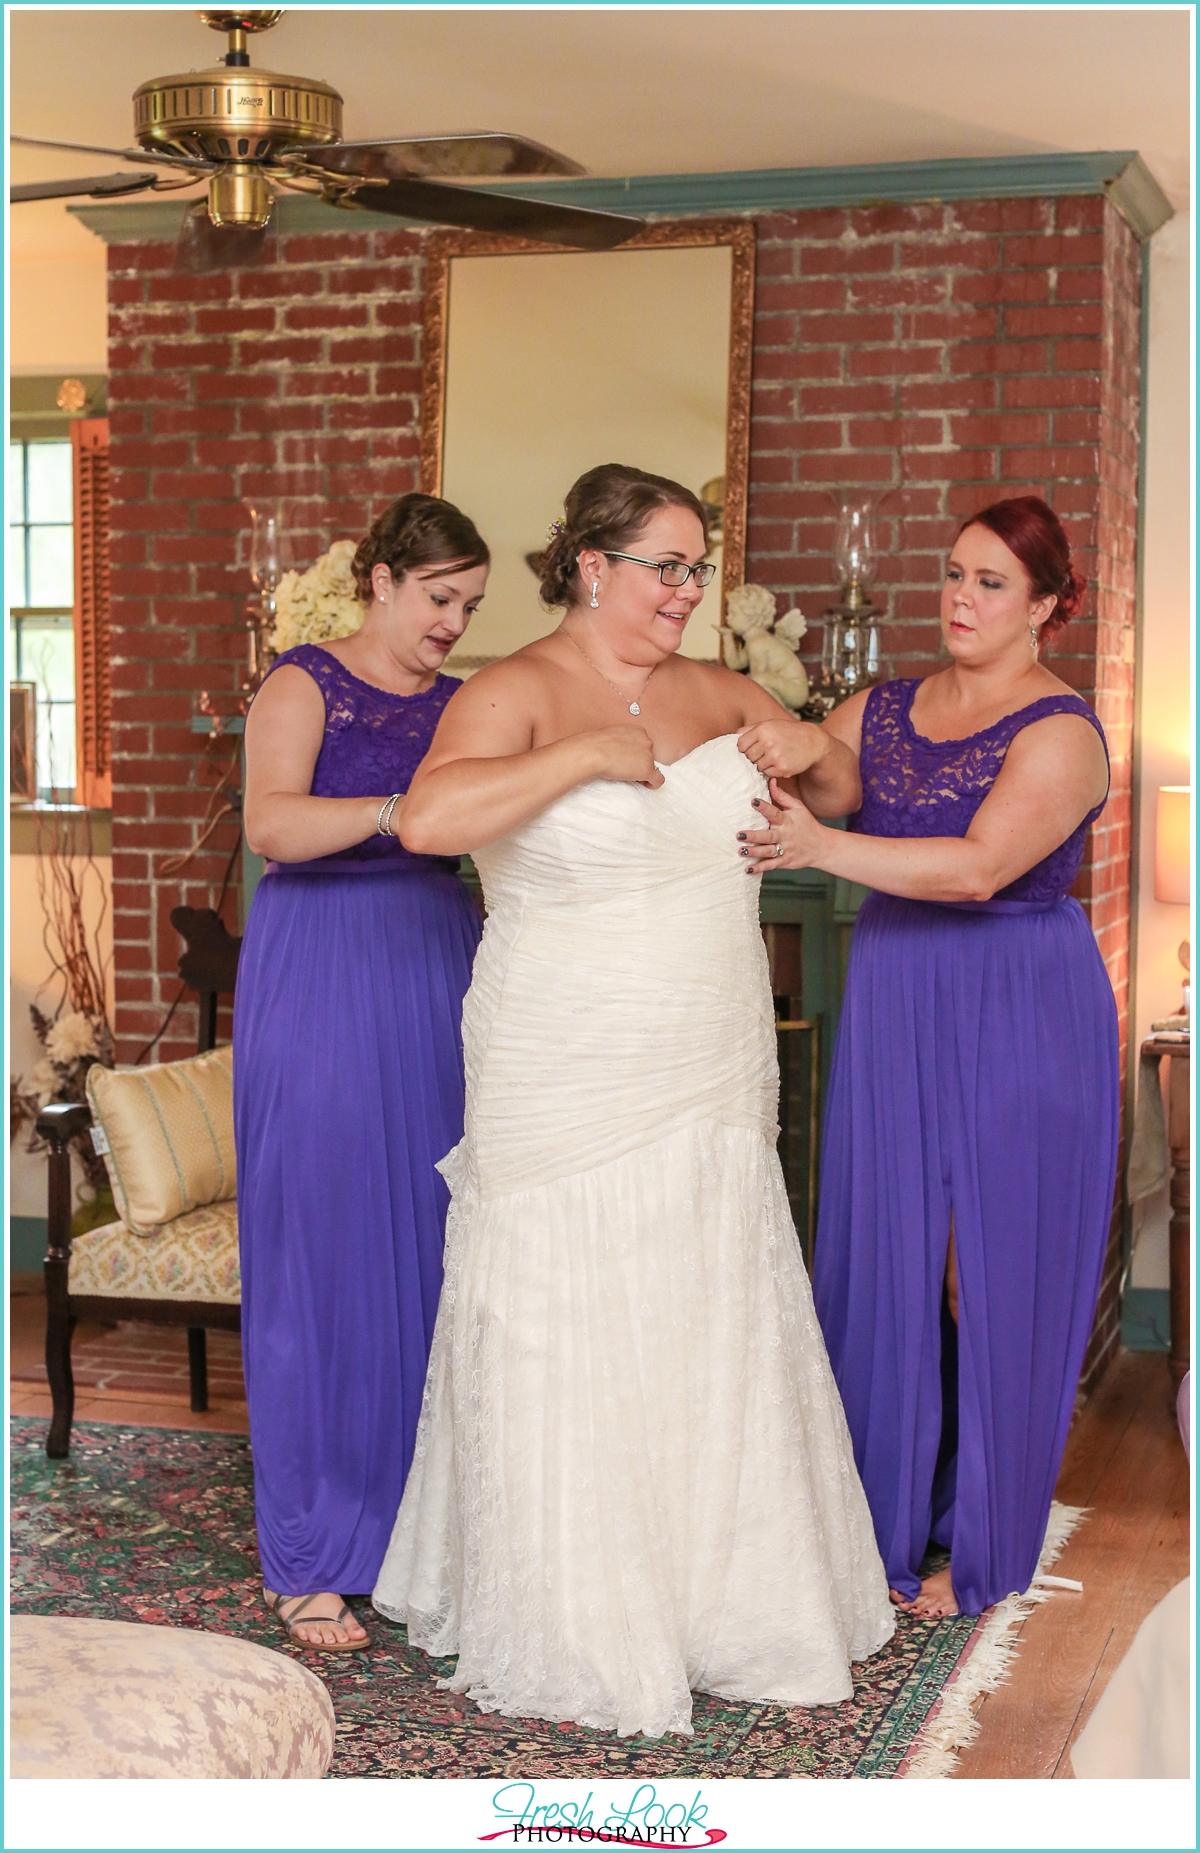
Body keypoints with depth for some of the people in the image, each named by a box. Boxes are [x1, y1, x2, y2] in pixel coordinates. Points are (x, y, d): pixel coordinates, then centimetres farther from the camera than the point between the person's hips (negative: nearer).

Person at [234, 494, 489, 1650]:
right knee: (323, 1248, -2)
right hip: (321, 981, -5)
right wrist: (391, 813, -32)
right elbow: (272, 823, -18)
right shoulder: (303, 685, -1)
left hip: (438, 981, 5)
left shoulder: (463, 705, 14)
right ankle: (311, 1556, 7)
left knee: (433, 1244, 5)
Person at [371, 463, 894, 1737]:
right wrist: (588, 751, -24)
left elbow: (841, 790, 22)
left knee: (718, 1334, 11)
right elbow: (428, 819, -27)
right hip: (565, 1091, -5)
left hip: (713, 1090, 6)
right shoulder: (518, 692, -9)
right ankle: (556, 1634, 17)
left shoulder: (715, 693, 10)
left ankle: (724, 1597, 27)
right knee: (559, 1341, 2)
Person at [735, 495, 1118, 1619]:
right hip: (892, 1006, 5)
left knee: (988, 1272, 1)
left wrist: (824, 845, -32)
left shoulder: (1060, 733, -9)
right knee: (883, 1259, 6)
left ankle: (978, 1546, 15)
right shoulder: (883, 712, 10)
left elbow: (978, 866, -23)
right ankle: (887, 1520, 21)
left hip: (1016, 1019, -5)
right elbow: (785, 806, 11)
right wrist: (794, 761, -11)